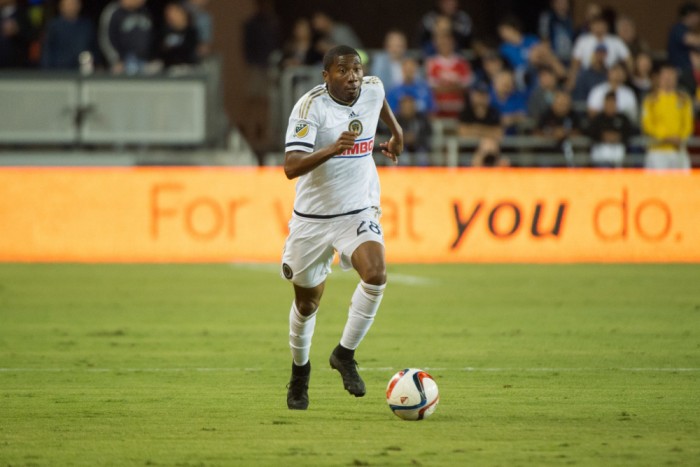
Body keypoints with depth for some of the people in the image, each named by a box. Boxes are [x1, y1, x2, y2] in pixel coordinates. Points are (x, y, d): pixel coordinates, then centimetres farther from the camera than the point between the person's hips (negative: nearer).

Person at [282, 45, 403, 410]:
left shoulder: (372, 89, -4)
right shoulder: (311, 106, -20)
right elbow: (291, 167, -31)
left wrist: (396, 132, 32)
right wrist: (333, 148, -43)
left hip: (359, 212, 2)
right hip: (313, 217, -2)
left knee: (376, 275, -25)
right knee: (307, 303, 12)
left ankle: (344, 355, -7)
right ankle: (300, 372, 38)